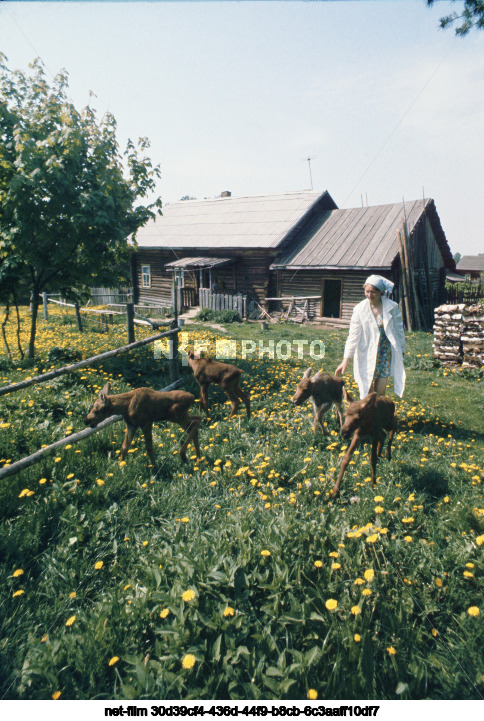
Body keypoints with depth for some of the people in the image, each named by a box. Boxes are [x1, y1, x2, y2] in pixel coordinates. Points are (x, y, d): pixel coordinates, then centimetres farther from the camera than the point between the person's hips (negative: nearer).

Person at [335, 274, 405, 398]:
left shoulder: (392, 307, -4)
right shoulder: (360, 309, -8)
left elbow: (399, 330, 7)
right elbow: (353, 335, -8)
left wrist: (401, 352, 12)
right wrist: (346, 360, -13)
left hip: (386, 353, 1)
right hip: (367, 355, -1)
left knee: (380, 394, 6)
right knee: (367, 395, 1)